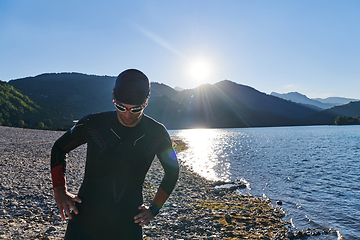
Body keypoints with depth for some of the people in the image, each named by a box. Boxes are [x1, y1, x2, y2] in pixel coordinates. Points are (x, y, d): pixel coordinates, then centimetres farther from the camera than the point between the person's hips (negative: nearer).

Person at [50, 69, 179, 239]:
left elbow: (172, 171, 10)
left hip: (129, 225, 1)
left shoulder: (157, 134, -8)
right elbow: (59, 148, 9)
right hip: (86, 218, 0)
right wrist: (60, 191, 1)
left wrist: (154, 208, 4)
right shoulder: (93, 124, -10)